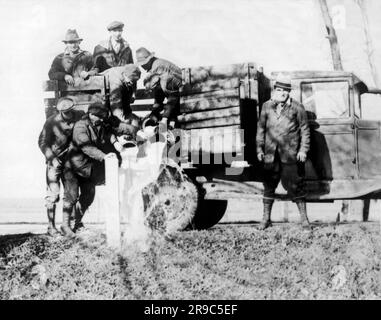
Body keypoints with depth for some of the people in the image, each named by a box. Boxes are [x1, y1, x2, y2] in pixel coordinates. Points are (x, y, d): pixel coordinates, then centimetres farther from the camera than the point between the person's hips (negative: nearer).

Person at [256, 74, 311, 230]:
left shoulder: (297, 107, 2)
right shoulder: (267, 106, 9)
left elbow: (304, 130, 3)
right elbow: (261, 128, 14)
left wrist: (303, 149, -4)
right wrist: (259, 148, 8)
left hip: (291, 154, -3)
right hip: (271, 154, 3)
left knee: (296, 185, 0)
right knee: (269, 185, 8)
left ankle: (304, 218, 9)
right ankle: (266, 218, 18)